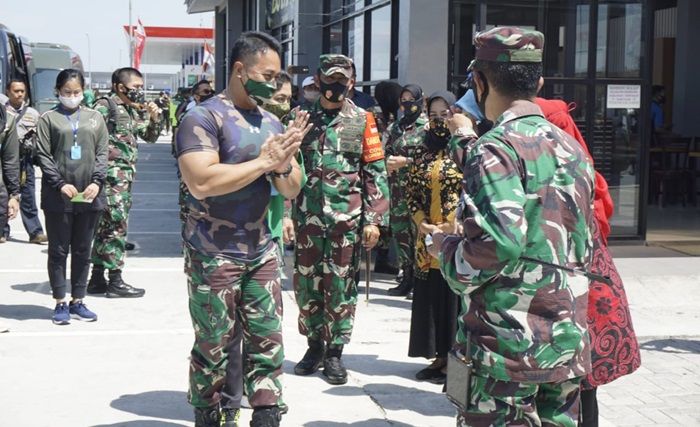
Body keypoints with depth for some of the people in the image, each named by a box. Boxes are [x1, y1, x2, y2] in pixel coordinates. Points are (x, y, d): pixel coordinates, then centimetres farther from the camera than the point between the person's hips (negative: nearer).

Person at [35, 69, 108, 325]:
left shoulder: (94, 117, 10)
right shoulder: (49, 118, 3)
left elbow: (102, 152, 6)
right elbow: (43, 155, -3)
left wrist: (97, 181, -9)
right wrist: (60, 184, -14)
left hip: (89, 196, 2)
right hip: (58, 197, -2)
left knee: (83, 251, 8)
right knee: (58, 251, 4)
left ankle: (78, 302, 17)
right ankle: (60, 303, 11)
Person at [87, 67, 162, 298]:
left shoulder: (134, 110, 15)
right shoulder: (105, 106, -10)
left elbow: (150, 137, 24)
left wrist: (154, 118, 5)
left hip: (126, 176, 9)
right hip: (111, 175, -9)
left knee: (105, 227, 12)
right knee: (116, 226, -8)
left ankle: (97, 279, 18)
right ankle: (115, 281, -3)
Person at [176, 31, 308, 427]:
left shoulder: (272, 123, 10)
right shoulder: (204, 117, -12)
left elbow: (292, 190, 12)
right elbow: (201, 182, -26)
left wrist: (284, 163, -11)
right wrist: (264, 161, -20)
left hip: (262, 252, 6)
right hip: (214, 256, -6)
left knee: (269, 343, 7)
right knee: (213, 349, 4)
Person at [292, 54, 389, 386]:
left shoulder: (363, 121, 3)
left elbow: (376, 172, 1)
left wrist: (374, 219, -5)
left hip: (346, 217, -2)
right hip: (307, 214, 2)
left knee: (340, 284, 2)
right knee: (307, 282, 7)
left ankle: (334, 352, 13)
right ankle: (315, 345, 23)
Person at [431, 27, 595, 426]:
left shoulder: (497, 148, -12)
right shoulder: (572, 148, 12)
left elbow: (500, 241, -24)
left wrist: (446, 247, -5)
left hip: (508, 338, -7)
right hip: (568, 336, 8)